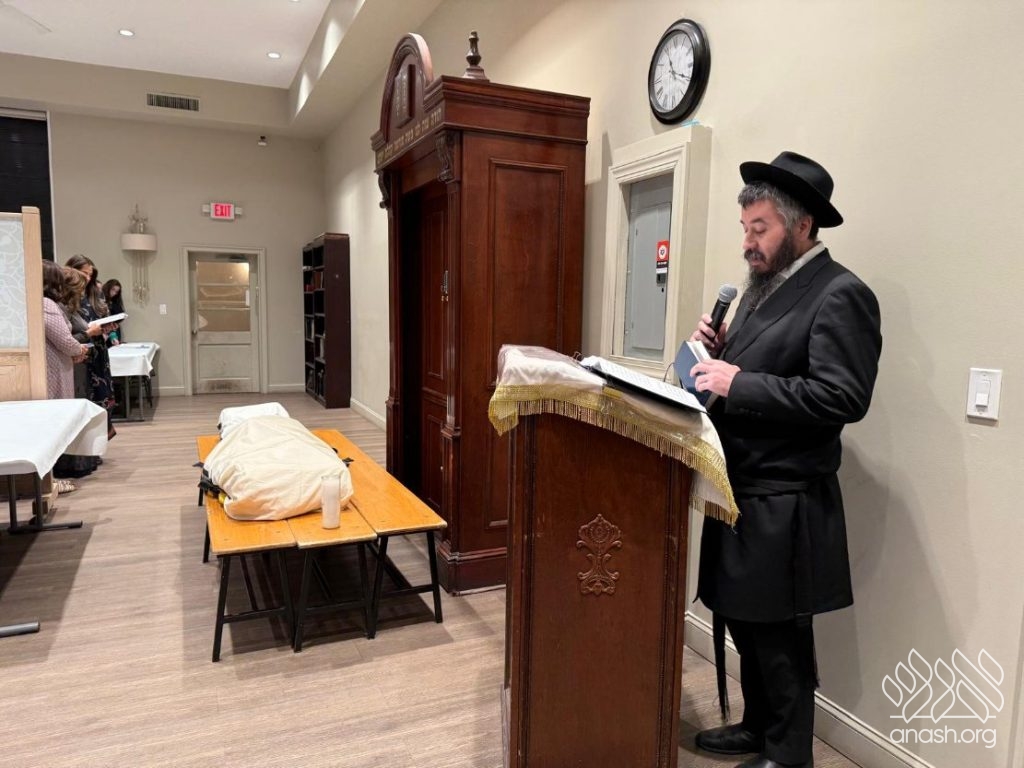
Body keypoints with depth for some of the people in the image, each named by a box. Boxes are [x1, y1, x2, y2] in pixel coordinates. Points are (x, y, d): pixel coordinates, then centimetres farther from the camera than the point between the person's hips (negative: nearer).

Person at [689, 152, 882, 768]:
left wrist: (738, 383, -23)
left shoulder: (840, 294, -14)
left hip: (783, 503, -8)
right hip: (742, 491, 8)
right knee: (744, 620, 19)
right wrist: (720, 350, 0)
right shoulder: (763, 284, 14)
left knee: (779, 635, 7)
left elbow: (843, 396, -24)